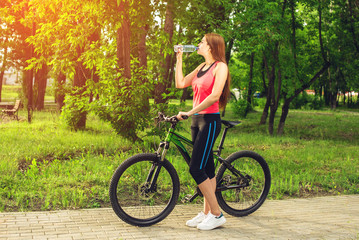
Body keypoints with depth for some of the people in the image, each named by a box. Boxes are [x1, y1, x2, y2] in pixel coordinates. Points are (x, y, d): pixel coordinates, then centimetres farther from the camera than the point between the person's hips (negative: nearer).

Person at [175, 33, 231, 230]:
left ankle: (217, 214, -2)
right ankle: (206, 212, 17)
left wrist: (189, 112, -20)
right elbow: (180, 83, 14)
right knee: (207, 168, 11)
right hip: (197, 120, 8)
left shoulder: (220, 67, -9)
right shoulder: (202, 67, 16)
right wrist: (179, 59, 13)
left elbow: (214, 96, -20)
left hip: (210, 121, -8)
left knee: (196, 168, -12)